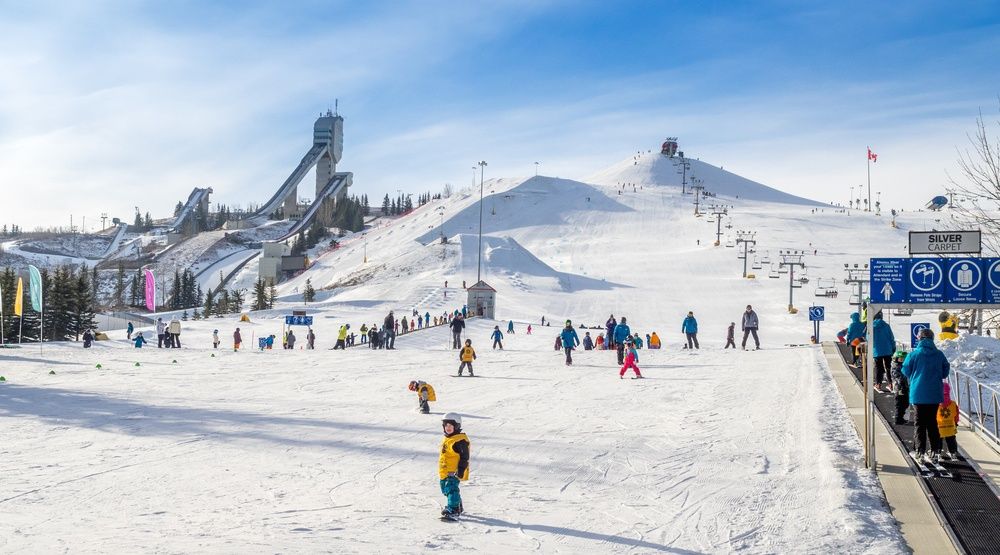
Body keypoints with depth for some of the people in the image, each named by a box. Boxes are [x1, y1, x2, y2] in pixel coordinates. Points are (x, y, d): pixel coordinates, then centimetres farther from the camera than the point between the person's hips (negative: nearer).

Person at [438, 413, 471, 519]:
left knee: (451, 489, -20)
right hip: (445, 472, 10)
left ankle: (453, 511, -24)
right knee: (446, 489, 19)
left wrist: (461, 470, -22)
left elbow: (464, 457, -17)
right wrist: (441, 470, 28)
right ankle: (458, 507, 35)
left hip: (455, 472, -10)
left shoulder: (461, 440, -14)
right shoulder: (446, 439, 16)